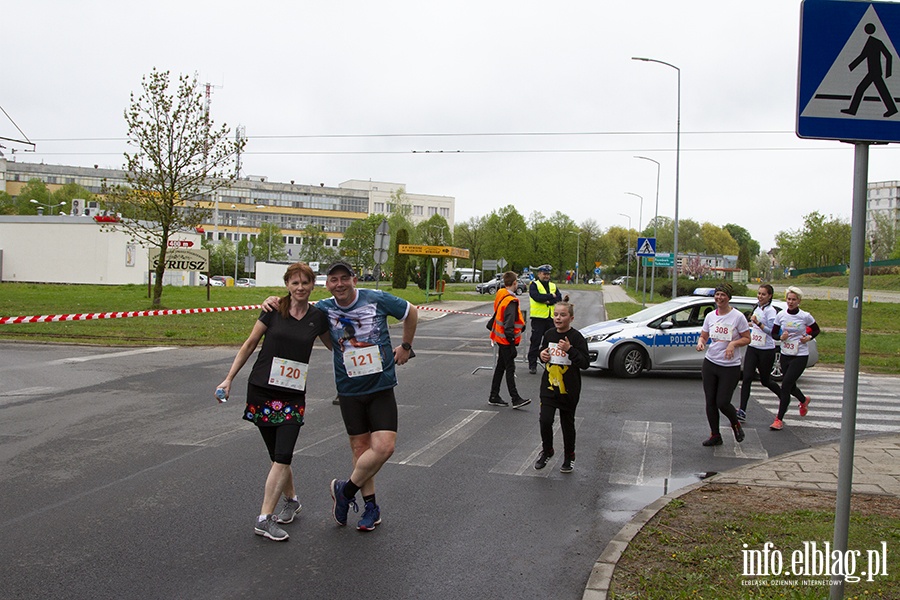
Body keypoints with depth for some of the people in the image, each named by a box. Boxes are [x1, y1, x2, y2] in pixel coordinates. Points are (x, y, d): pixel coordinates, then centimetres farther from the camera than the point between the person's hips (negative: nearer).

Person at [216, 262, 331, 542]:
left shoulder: (318, 316, 3)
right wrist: (229, 379, 3)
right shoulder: (274, 310, -2)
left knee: (282, 456, -9)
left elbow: (334, 345, 20)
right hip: (262, 390, -1)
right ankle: (291, 500, 31)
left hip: (294, 395, 1)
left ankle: (265, 518, -4)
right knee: (278, 456, 7)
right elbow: (249, 345, 5)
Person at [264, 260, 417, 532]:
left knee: (384, 447, -13)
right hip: (349, 390, 2)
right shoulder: (324, 309, -2)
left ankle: (345, 489, 9)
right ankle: (370, 506, 23)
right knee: (360, 447, 8)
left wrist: (405, 346, 10)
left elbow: (411, 313, 7)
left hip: (381, 387, -2)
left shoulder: (377, 299, -8)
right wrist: (274, 301, -4)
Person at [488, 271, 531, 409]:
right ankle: (515, 399, -3)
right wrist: (512, 340, -22)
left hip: (500, 338, 9)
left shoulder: (501, 296, 9)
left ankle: (494, 397, 21)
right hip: (506, 340, -9)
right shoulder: (511, 301, -20)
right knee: (510, 369, -6)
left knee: (500, 367, 15)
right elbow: (509, 323, -23)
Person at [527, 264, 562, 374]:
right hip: (538, 317, -4)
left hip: (551, 318, 4)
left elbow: (559, 298, 1)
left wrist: (547, 300, -14)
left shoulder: (553, 286, 16)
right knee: (535, 342, -1)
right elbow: (537, 297, -17)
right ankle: (532, 365, 5)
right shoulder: (534, 285, 2)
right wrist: (551, 296, -9)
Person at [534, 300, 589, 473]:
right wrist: (542, 355, -1)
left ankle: (569, 457, 29)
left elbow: (585, 363, -17)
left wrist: (570, 350, -29)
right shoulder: (549, 335, 4)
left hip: (569, 389, -3)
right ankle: (546, 451, 16)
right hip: (549, 386, 3)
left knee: (567, 424, 10)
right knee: (545, 420, -9)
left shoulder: (576, 337, -11)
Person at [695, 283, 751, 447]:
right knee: (710, 401, 5)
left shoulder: (738, 316, -8)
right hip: (710, 363, 5)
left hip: (730, 367, -5)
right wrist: (700, 342, -10)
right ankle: (715, 435, 19)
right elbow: (703, 336, 13)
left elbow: (747, 339, -3)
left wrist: (733, 343, -22)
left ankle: (736, 425, 23)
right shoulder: (710, 316, 6)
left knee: (722, 403, -8)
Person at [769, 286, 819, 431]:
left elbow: (816, 330, 8)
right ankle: (804, 400, 51)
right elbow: (774, 333, 7)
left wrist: (809, 337, -11)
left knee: (785, 386, -13)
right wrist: (781, 337, -14)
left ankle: (779, 419, -6)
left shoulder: (805, 316, -7)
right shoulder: (781, 315, 0)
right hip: (785, 355, 4)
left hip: (800, 356, -4)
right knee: (790, 386, 17)